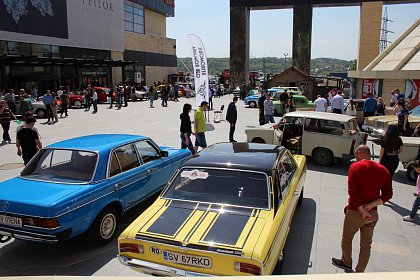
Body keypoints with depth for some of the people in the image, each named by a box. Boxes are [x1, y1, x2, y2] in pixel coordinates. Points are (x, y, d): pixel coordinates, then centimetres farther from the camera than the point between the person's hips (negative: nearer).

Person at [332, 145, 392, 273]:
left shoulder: (355, 167, -13)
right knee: (366, 245, 18)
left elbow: (352, 192, -21)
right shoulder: (383, 170, 2)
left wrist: (361, 210, -16)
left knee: (346, 239, 20)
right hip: (373, 214, 5)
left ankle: (346, 263, 40)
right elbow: (388, 194, -3)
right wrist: (370, 205, -11)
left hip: (355, 212, -4)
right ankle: (359, 272, 30)